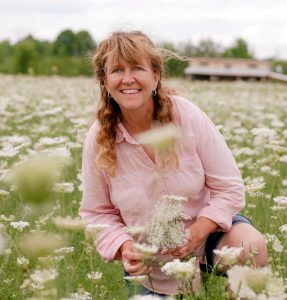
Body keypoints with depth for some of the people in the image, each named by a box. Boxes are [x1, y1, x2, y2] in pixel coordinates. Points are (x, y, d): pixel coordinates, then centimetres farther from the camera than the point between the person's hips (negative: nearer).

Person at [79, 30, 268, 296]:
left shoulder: (187, 115, -19)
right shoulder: (98, 140, -15)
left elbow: (229, 188, -14)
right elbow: (97, 212, -3)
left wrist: (199, 230, -29)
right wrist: (123, 247, -21)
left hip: (208, 229, -1)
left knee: (251, 247, -29)